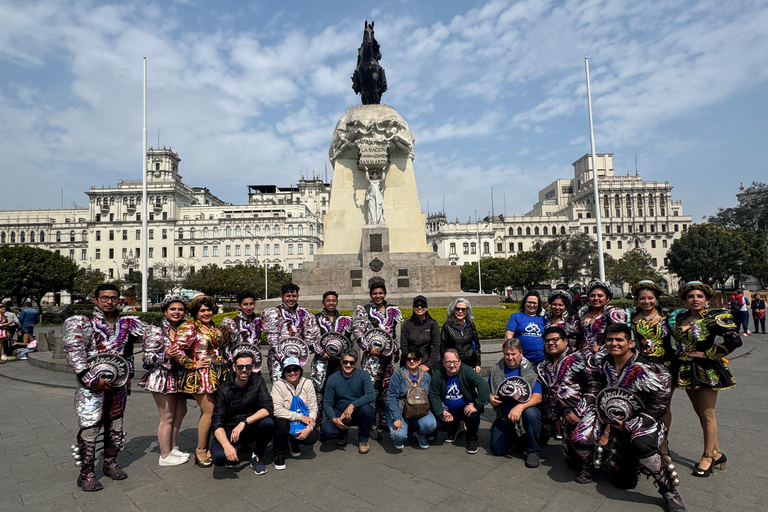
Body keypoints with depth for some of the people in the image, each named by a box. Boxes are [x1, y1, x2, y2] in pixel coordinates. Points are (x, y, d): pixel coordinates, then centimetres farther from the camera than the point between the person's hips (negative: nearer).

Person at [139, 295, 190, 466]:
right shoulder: (156, 331, -13)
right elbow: (148, 357, -15)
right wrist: (165, 356, -30)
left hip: (178, 378, 8)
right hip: (162, 378, -7)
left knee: (180, 411, 17)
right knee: (167, 417, 2)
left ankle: (172, 448, 34)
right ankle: (165, 456, 19)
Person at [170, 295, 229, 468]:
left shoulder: (214, 327, 15)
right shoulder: (189, 327, -9)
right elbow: (176, 349, -17)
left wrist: (224, 362, 16)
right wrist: (192, 364, -14)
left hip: (217, 376, 7)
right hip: (200, 377, -7)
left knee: (207, 412, 13)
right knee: (209, 412, -6)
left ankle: (204, 449, 24)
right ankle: (200, 450, 10)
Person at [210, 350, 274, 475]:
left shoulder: (258, 381, -9)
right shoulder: (224, 389, -13)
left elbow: (267, 408, -20)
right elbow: (217, 423, -16)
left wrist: (244, 422, -31)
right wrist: (226, 445, -33)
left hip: (251, 428, 1)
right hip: (229, 430, -1)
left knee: (268, 422, -30)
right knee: (218, 457, -29)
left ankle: (256, 456, -2)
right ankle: (237, 448, 8)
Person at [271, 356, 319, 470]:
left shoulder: (307, 383, -4)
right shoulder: (278, 385, -13)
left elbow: (313, 408, -6)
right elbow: (277, 410, -24)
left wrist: (309, 427, -22)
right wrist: (300, 416, -26)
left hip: (303, 424, 2)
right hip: (286, 421, -2)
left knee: (312, 438, -24)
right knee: (281, 421, -35)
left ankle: (293, 441, 15)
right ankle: (279, 454, -6)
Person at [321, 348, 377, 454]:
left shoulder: (363, 375, -8)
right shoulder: (333, 379, -5)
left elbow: (371, 395, -22)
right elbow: (327, 403, -4)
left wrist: (352, 405, -32)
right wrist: (333, 419, -23)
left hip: (358, 413, -1)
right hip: (339, 413, 1)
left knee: (367, 408, -35)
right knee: (327, 431, -28)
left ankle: (363, 439, -4)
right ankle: (342, 433, 12)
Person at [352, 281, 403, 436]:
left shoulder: (392, 310, 13)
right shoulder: (363, 310, -1)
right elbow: (357, 332, -7)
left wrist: (396, 350, 15)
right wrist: (368, 348, -14)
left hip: (388, 354, 5)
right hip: (372, 354, -5)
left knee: (386, 387, 11)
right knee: (371, 388, -10)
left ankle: (384, 420, 24)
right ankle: (371, 424, -2)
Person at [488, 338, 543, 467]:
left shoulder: (530, 370, -10)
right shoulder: (496, 370, 1)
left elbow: (537, 397, -20)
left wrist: (520, 406, -37)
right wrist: (491, 398, -9)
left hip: (525, 414, -3)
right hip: (504, 417, 4)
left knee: (531, 413, -37)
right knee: (497, 450, -8)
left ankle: (533, 451, -12)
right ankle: (513, 436, 27)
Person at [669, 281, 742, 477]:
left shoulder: (715, 317, -11)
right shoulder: (679, 318, 6)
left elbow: (734, 340, -20)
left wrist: (706, 354, -15)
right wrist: (681, 355, 8)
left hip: (706, 371, -6)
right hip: (686, 370, 6)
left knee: (707, 415, 3)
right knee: (700, 414, 14)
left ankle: (708, 456, 17)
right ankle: (716, 453, 29)